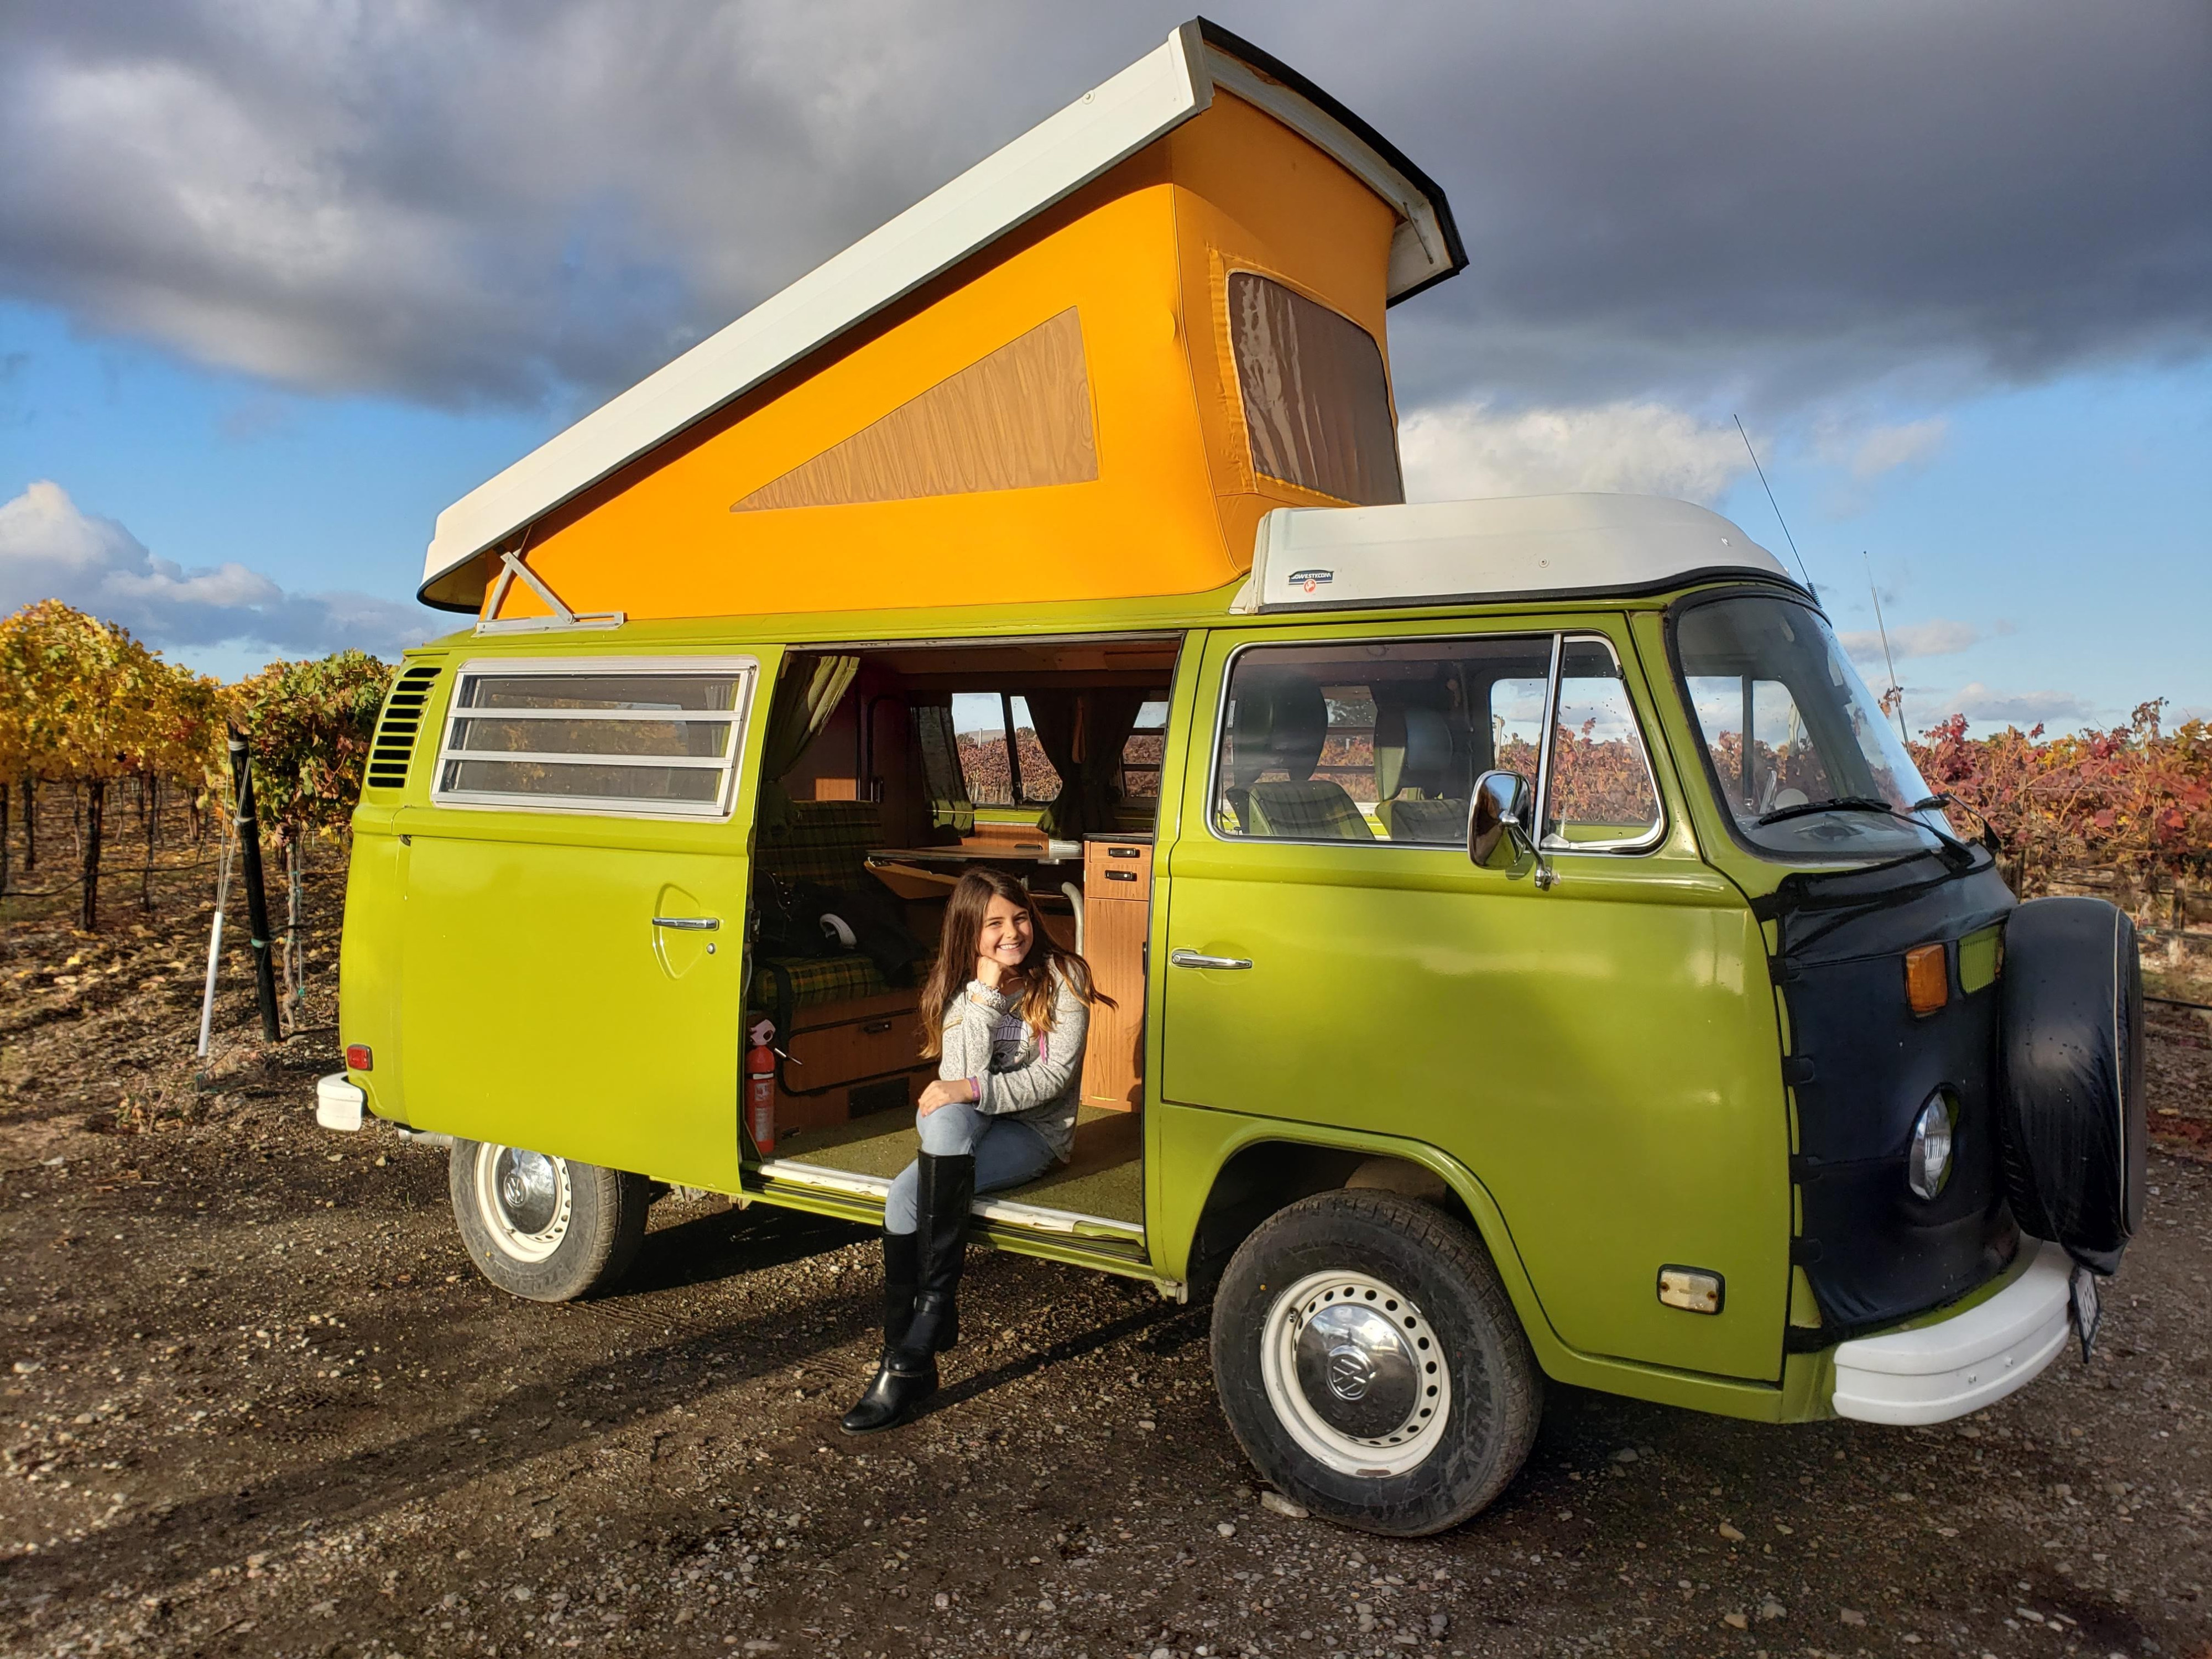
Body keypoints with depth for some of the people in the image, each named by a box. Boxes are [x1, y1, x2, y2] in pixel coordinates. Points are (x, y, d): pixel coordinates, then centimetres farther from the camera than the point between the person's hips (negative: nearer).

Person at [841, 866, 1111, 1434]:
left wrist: (974, 1090, -26)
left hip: (1037, 1131, -4)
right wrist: (986, 994, -20)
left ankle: (910, 1358, -18)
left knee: (907, 1196, -27)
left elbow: (1056, 1076, -14)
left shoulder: (1062, 976, -8)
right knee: (945, 1118, -33)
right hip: (966, 1126, 4)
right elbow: (960, 1078, -12)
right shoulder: (959, 986, 1)